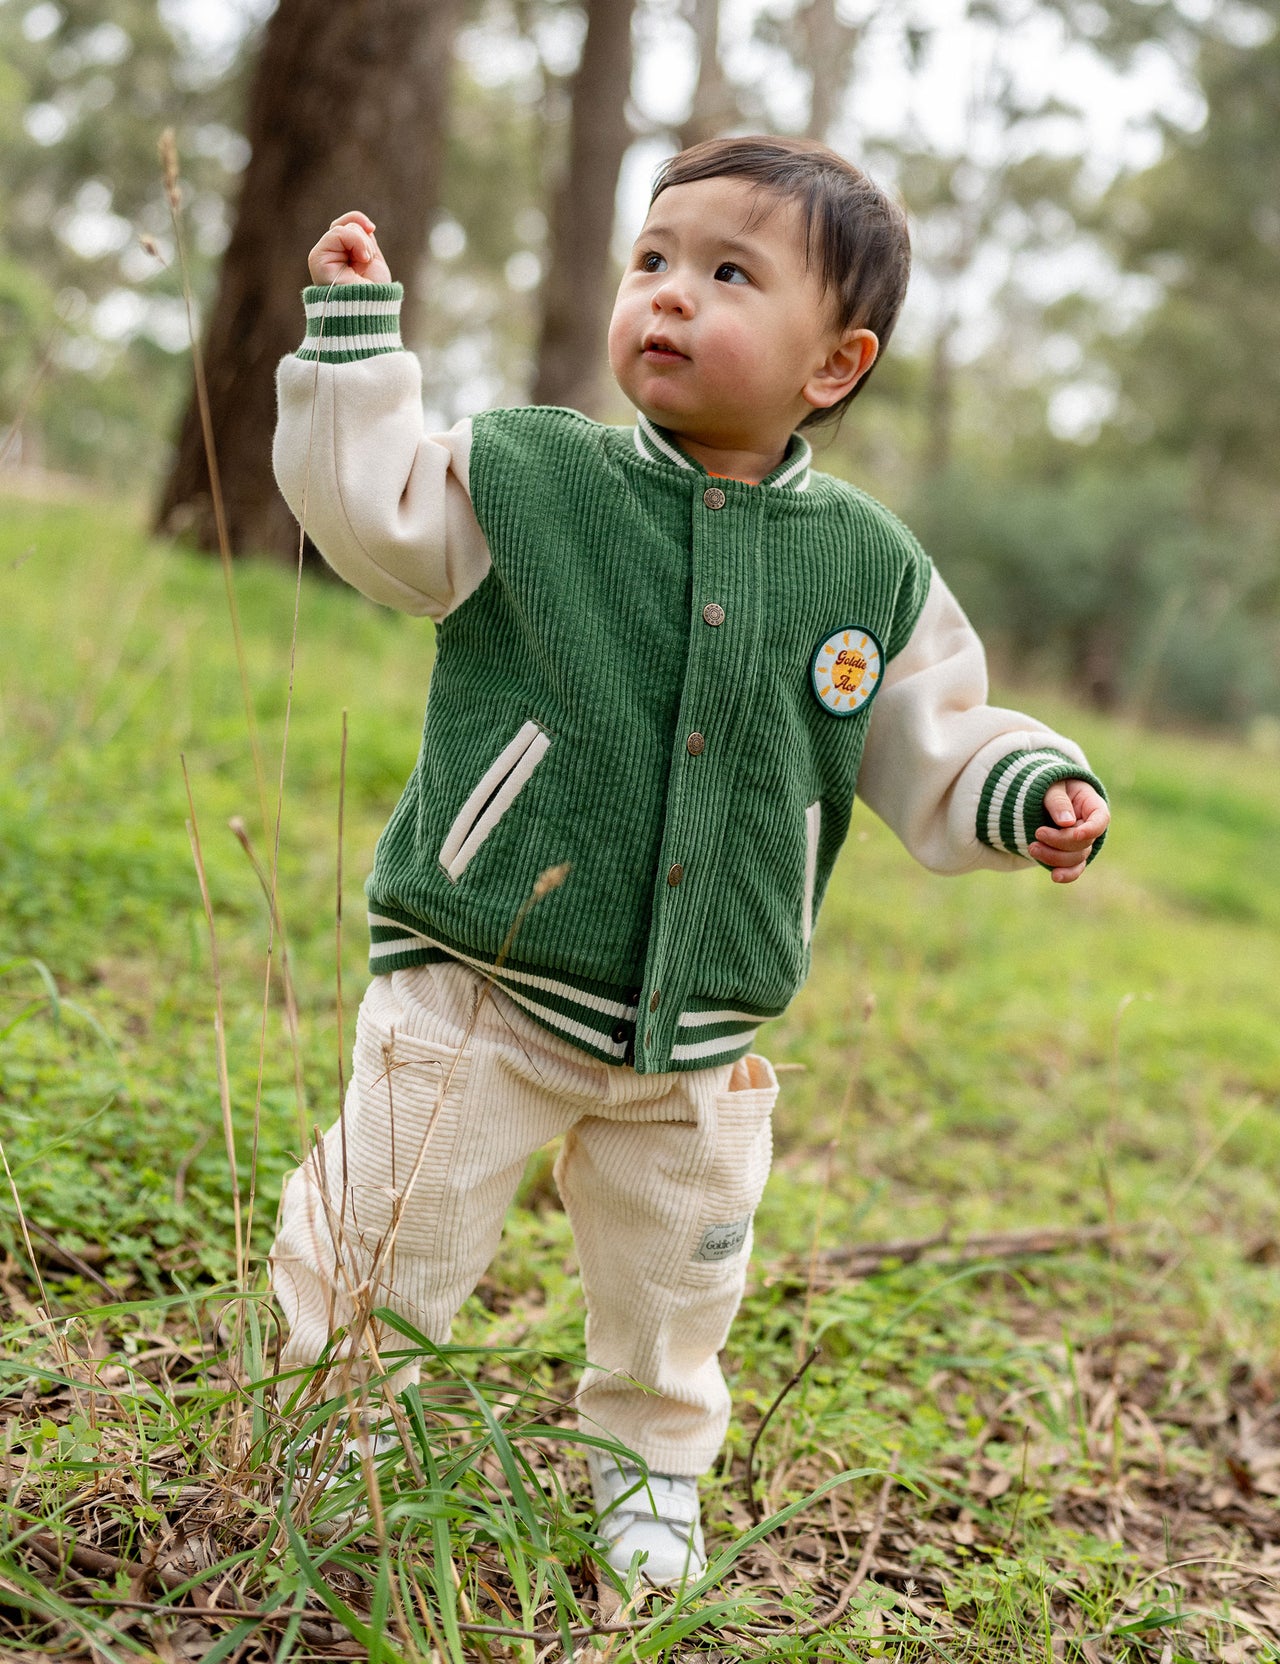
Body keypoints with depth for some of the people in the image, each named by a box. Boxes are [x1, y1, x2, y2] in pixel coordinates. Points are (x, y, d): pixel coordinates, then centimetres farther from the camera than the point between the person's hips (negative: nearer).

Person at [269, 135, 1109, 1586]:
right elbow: (371, 513, -4)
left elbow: (931, 746, 7)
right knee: (388, 1232, 6)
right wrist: (354, 334, -9)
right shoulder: (526, 473, -4)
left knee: (672, 1279, 19)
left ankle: (646, 1457, 46)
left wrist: (1029, 795, -10)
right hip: (479, 986, -2)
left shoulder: (873, 568, 0)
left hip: (697, 1034, 3)